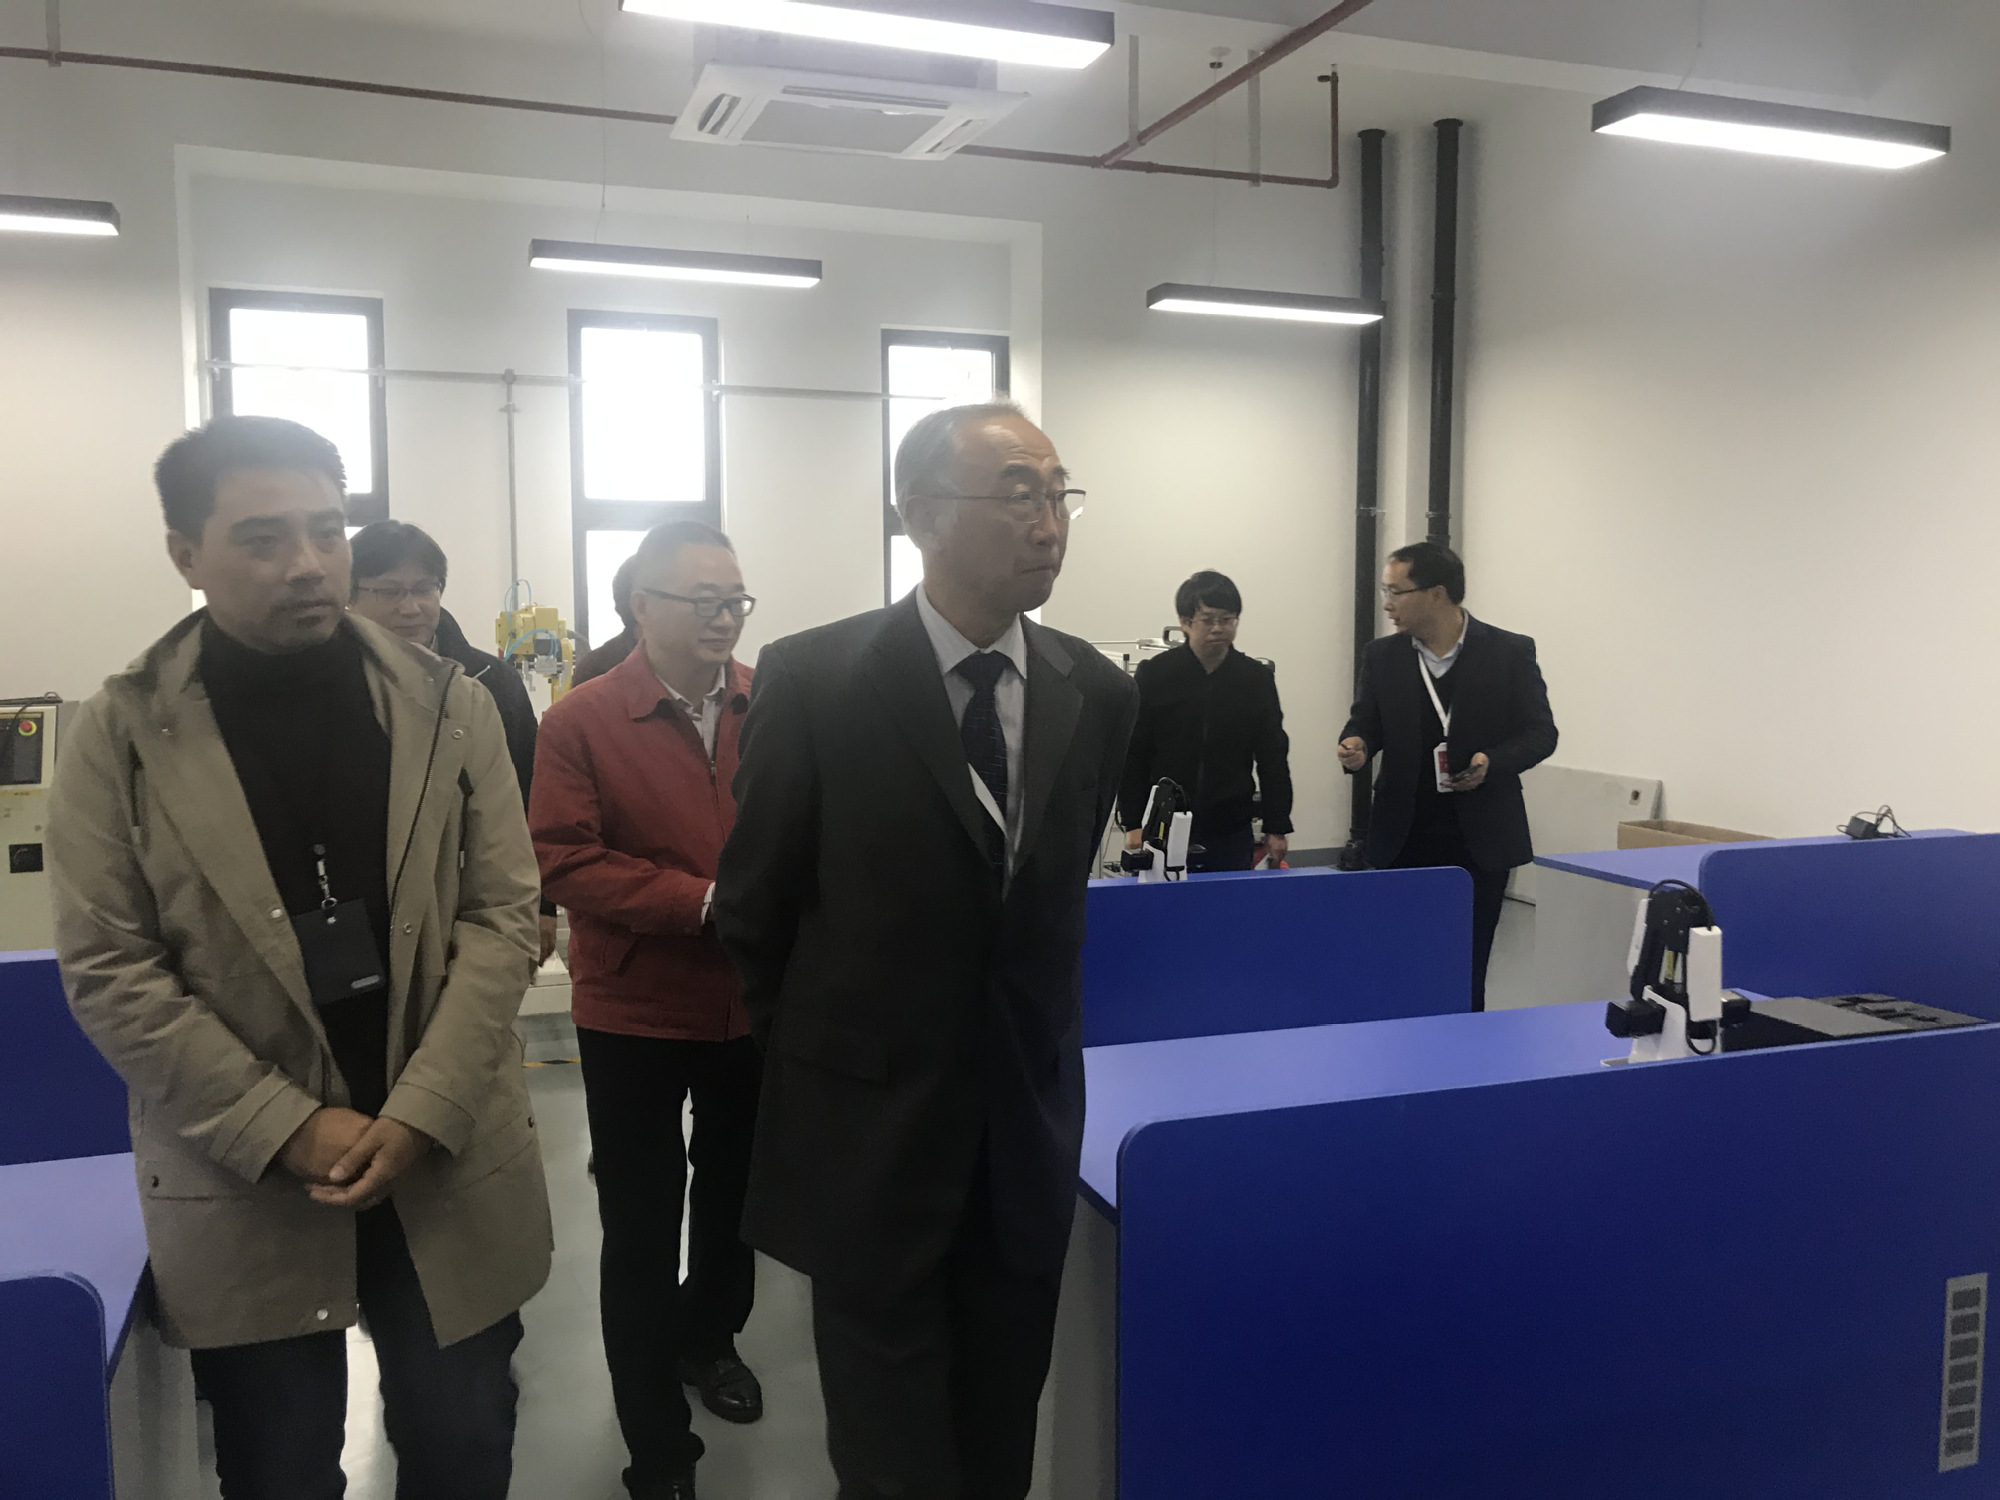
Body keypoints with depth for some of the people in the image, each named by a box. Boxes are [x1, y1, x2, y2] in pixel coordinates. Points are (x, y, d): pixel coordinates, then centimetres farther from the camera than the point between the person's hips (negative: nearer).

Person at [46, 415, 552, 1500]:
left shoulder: (449, 708, -1)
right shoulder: (122, 735, -5)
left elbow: (502, 915, -3)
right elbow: (106, 970, -7)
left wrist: (421, 1114, -13)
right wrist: (285, 1128, -13)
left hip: (450, 1166, 1)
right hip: (245, 1184, -1)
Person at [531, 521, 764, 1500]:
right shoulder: (580, 721, -12)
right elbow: (563, 861, -17)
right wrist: (704, 900, -24)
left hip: (755, 1004, 3)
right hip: (635, 1012, -3)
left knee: (735, 1192, 23)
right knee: (642, 1227, 7)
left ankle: (709, 1336, 51)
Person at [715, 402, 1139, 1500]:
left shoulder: (1097, 696, -2)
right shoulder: (815, 680, -13)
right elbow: (754, 905, -2)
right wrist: (822, 1053, 8)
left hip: (1026, 1124, 3)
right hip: (871, 1129, -3)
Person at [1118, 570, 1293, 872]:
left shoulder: (1257, 679, 3)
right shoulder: (1153, 675, -2)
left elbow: (1273, 759, 6)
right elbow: (1133, 757, 0)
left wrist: (1277, 827, 3)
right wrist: (1133, 824, -4)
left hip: (1232, 835, 1)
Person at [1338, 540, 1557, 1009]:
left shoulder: (1510, 652, -4)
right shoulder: (1382, 657, 5)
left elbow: (1541, 733, 0)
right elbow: (1365, 723, 9)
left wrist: (1493, 762, -19)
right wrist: (1356, 747, -15)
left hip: (1479, 843, -2)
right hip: (1404, 843, 2)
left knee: (1467, 970, 5)